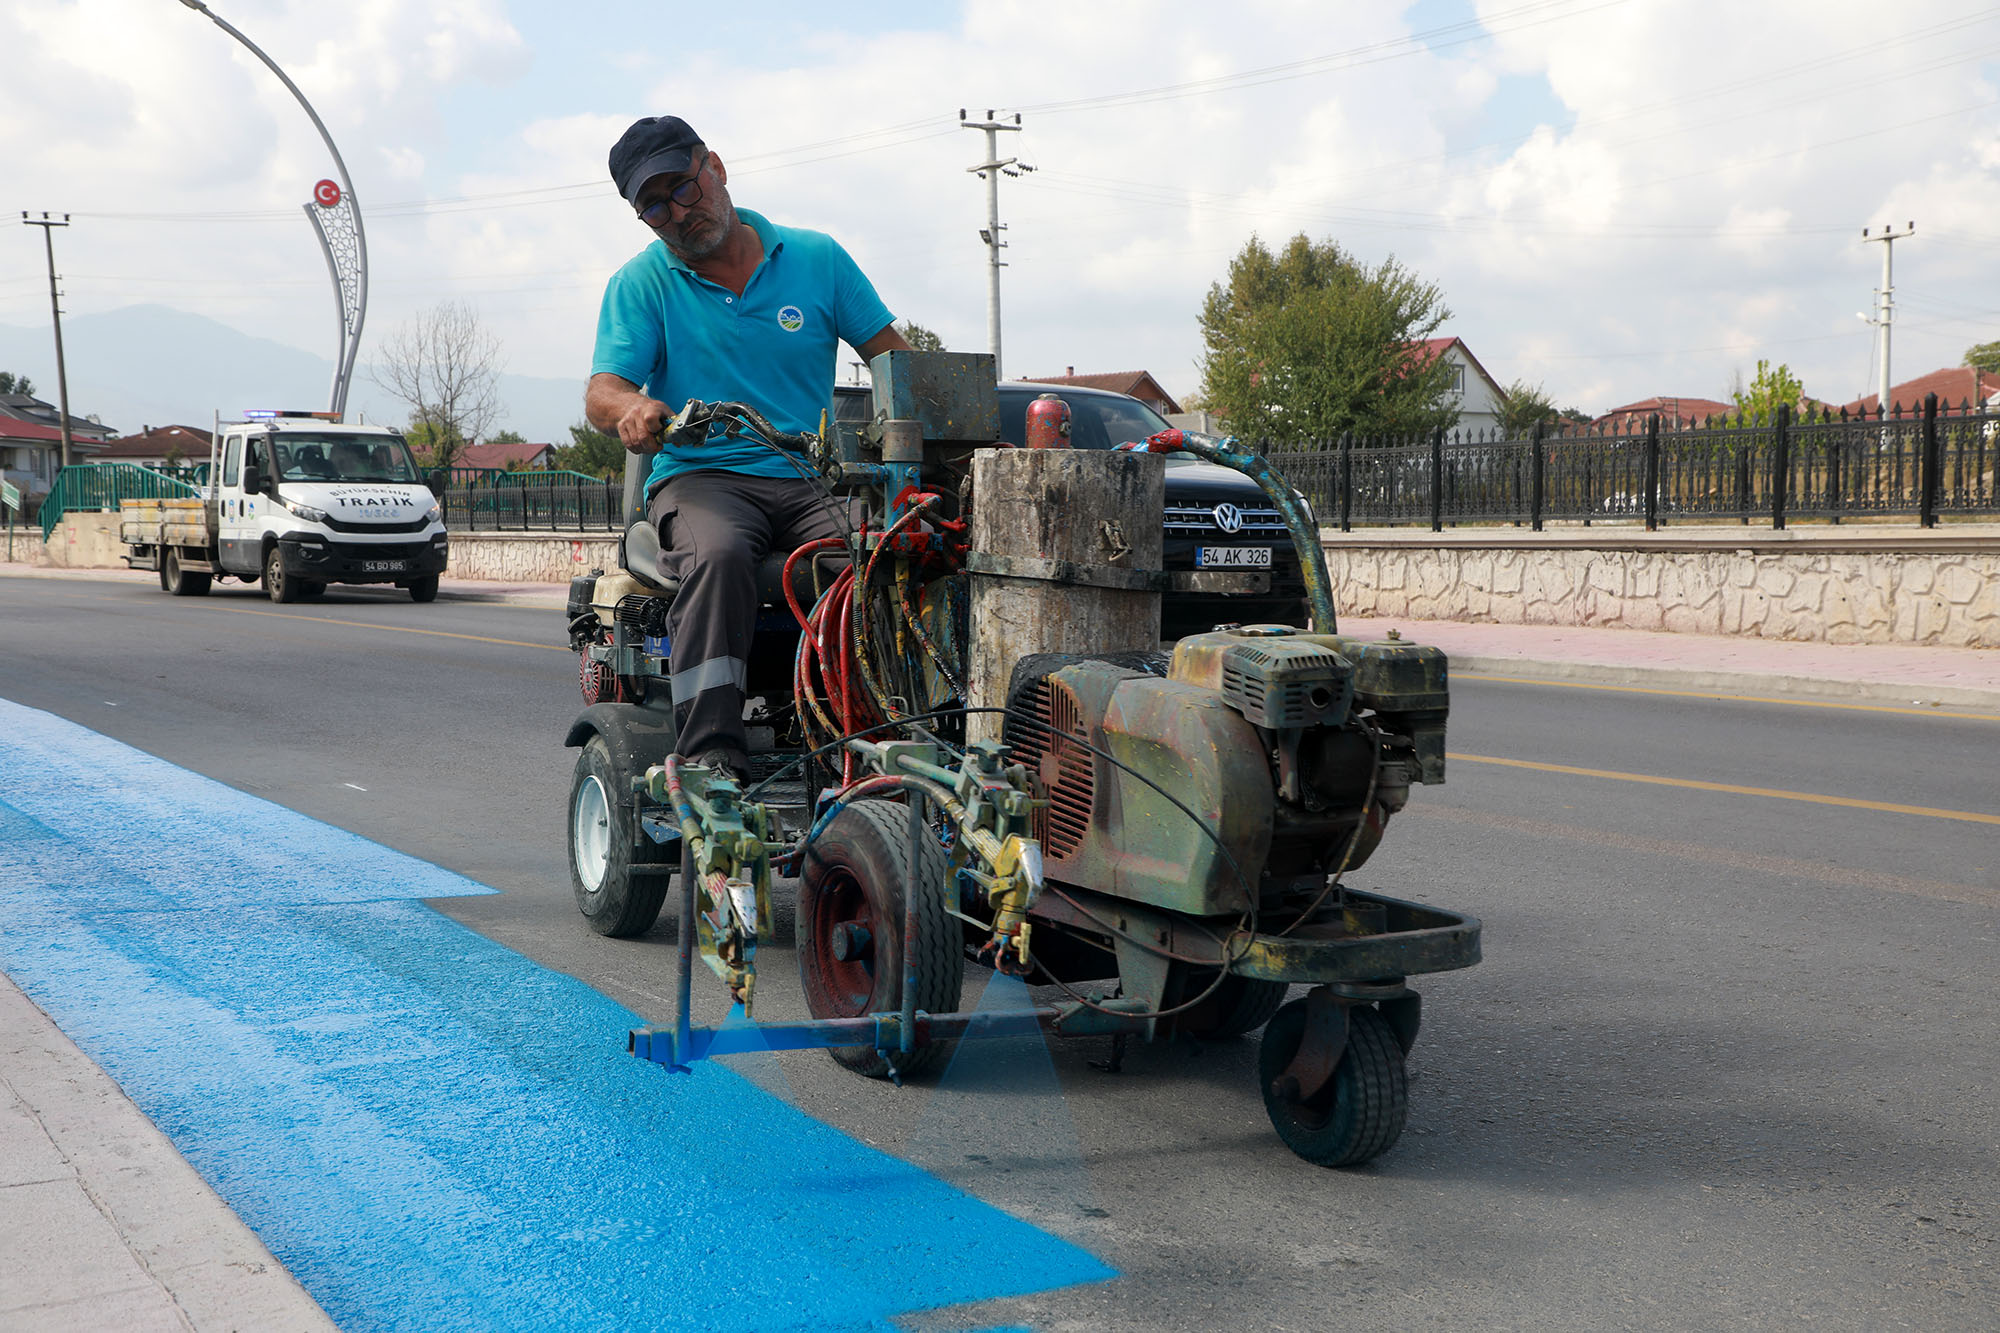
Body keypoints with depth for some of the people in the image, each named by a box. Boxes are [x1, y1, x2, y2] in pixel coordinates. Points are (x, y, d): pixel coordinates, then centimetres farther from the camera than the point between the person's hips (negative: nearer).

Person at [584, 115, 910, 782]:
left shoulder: (815, 257, 12)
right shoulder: (639, 285, 9)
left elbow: (895, 358, 10)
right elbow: (601, 394, -3)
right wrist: (631, 409, -29)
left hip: (810, 479, 1)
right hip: (700, 478, -1)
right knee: (718, 557, -36)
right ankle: (710, 754, -38)